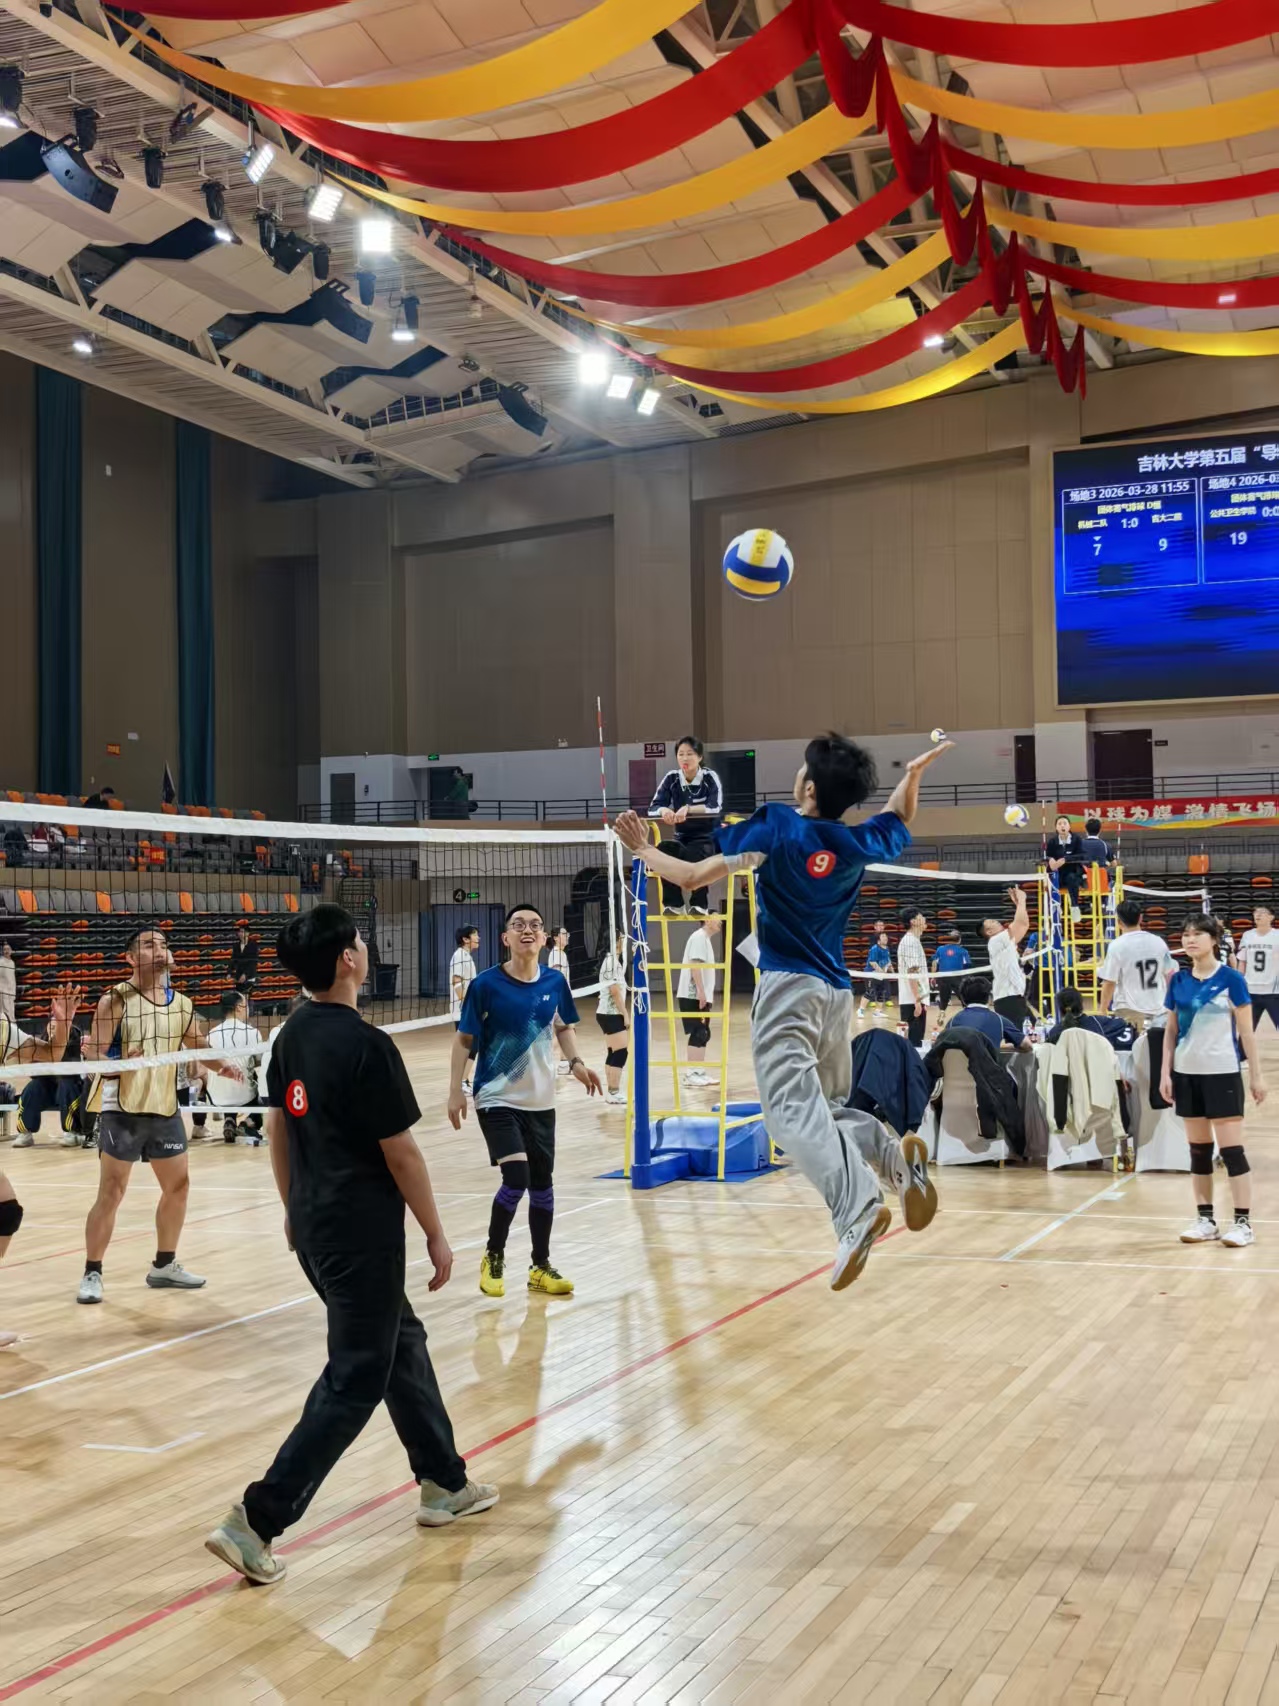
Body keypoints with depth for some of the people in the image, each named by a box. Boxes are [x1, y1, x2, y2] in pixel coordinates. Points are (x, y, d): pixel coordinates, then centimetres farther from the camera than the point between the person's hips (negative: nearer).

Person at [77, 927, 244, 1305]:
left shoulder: (181, 1004, 7)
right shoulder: (116, 1000, -9)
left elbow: (201, 1048, 16)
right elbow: (92, 1051, -12)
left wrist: (224, 1065, -4)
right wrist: (115, 1064, -34)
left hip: (165, 1109, 6)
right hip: (123, 1110, -6)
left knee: (178, 1185, 13)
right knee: (111, 1192, -5)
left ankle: (164, 1265, 28)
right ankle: (92, 1273, 6)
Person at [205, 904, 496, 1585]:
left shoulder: (292, 1035, 3)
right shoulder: (367, 1046, -21)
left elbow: (278, 1131, 12)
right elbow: (401, 1155, -16)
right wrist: (436, 1236, -5)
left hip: (316, 1229, 9)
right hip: (363, 1239, -9)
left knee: (401, 1344, 21)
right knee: (354, 1382, 1)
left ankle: (444, 1484, 33)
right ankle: (256, 1520, 1)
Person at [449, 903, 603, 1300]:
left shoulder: (555, 982, -4)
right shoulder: (486, 985, -14)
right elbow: (464, 1039, -7)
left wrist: (576, 1063, -3)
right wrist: (455, 1091, -11)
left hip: (540, 1100, 4)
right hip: (497, 1098, -4)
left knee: (542, 1183, 9)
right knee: (516, 1178, -16)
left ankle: (541, 1267, 26)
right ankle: (493, 1257, 8)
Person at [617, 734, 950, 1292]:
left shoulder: (778, 827, -6)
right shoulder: (859, 844, 7)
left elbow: (697, 876, -4)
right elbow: (898, 820, 30)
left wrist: (644, 851, 11)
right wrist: (915, 771, 42)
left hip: (789, 988, -6)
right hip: (836, 991, 6)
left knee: (793, 1109, -17)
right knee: (826, 1109, 18)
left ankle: (858, 1205, -38)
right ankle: (894, 1152, -10)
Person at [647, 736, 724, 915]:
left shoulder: (710, 778, -8)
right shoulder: (671, 778, 0)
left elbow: (715, 807, -25)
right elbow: (653, 808, -9)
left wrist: (688, 809, -42)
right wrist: (663, 810, -34)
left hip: (709, 837, -3)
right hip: (682, 838, 3)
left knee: (695, 853, -36)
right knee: (663, 848, -29)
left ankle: (699, 903, -22)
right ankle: (673, 903, -21)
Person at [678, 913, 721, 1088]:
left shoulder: (705, 938, 18)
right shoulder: (699, 937, -12)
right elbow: (694, 965, -21)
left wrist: (708, 993, 21)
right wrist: (701, 991, -23)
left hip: (701, 995, 10)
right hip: (694, 995, -10)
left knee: (703, 1034, 11)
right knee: (698, 1034, -9)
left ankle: (697, 1072, 16)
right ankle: (692, 1074, -7)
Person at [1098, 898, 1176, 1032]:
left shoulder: (1117, 946, -11)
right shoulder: (1158, 942, 3)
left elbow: (1109, 983, -10)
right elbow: (1170, 976, 11)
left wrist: (1103, 1011, -1)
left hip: (1130, 1011, -5)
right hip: (1158, 1009, 5)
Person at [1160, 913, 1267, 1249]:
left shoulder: (1230, 979, -7)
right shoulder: (1178, 981, 5)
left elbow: (1246, 1032, -3)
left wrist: (1257, 1075, -4)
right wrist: (1165, 1073, 5)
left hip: (1222, 1073, -4)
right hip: (1187, 1073, 4)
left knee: (1231, 1149, -3)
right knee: (1198, 1149, 9)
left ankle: (1243, 1222, 3)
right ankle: (1205, 1220, 16)